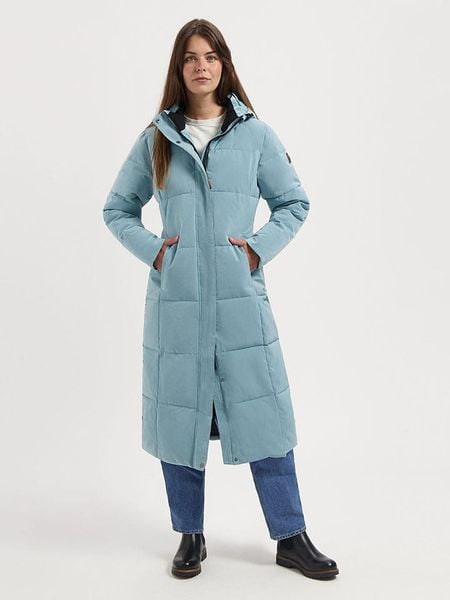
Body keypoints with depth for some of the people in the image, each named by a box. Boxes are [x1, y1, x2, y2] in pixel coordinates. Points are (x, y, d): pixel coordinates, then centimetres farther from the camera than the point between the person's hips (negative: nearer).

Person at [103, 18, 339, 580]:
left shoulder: (255, 134, 4)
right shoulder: (155, 139, 6)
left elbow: (295, 202, 11)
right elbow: (116, 209, 14)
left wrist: (260, 247, -3)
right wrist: (151, 249, -1)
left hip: (241, 299, -1)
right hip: (175, 301, 1)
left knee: (263, 413, 3)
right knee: (179, 414, 8)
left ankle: (291, 537, 19)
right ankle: (191, 536, 27)